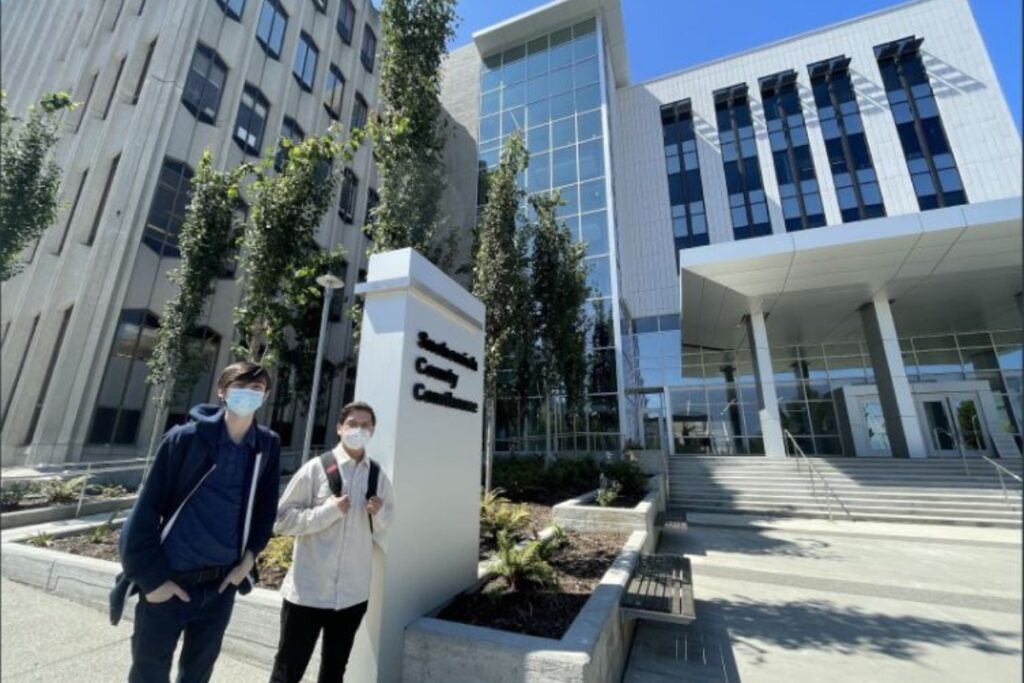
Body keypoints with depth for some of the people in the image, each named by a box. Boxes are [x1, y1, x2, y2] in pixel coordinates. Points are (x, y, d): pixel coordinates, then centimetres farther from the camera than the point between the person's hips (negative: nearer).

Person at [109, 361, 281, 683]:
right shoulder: (186, 438, -14)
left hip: (222, 584, 3)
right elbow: (146, 509, -10)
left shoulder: (268, 445, -4)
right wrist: (152, 578, -10)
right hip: (169, 582, -3)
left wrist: (249, 558, 0)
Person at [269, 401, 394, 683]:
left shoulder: (378, 476, -1)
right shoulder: (316, 468, -12)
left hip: (353, 592, 4)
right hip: (308, 590, -3)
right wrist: (329, 510, -21)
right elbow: (281, 520, -10)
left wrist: (379, 513, -13)